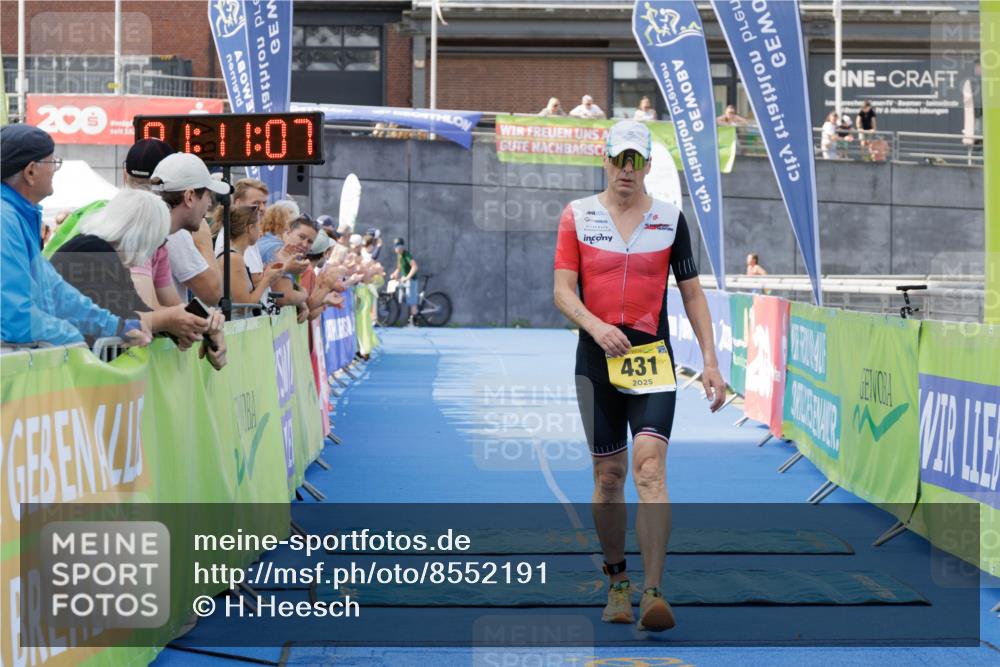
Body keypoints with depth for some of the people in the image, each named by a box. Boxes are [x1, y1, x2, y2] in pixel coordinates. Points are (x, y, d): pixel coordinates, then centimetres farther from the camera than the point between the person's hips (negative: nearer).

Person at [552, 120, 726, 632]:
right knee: (608, 475, 6)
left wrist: (710, 361, 3)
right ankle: (617, 583, 23)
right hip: (597, 359, 1)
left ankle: (652, 593, -20)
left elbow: (691, 293, 10)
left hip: (652, 358, -1)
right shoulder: (577, 215, 4)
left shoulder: (670, 218, 6)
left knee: (650, 466, -16)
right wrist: (596, 326, -21)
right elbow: (562, 291, -1)